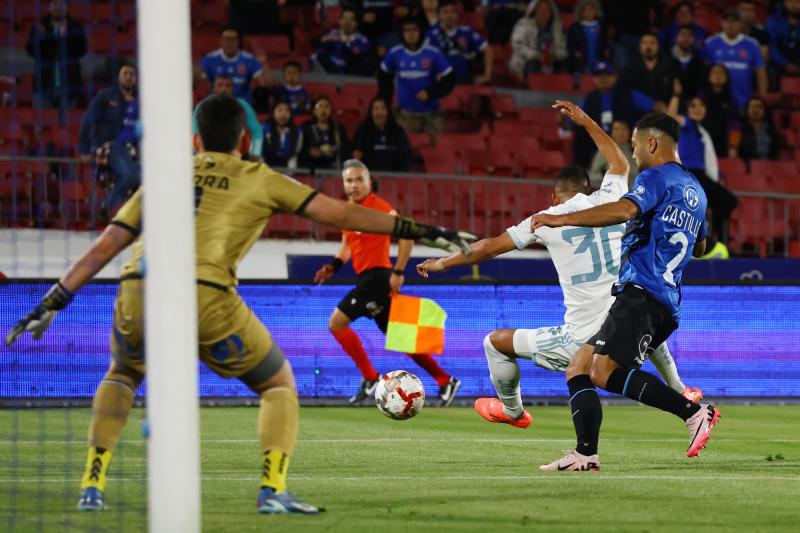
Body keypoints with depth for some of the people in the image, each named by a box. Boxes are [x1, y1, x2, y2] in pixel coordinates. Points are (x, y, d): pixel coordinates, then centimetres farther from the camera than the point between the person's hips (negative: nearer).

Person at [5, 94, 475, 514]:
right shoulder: (259, 179, 18)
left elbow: (106, 245, 23)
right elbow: (339, 214, 13)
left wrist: (54, 303, 26)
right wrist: (423, 232, 16)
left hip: (138, 290, 3)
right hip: (207, 295, -3)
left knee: (122, 376, 34)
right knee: (279, 385, 18)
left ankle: (93, 486, 21)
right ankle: (274, 489, 0)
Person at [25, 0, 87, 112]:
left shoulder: (75, 27, 4)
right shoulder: (41, 25, 7)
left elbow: (81, 50, -8)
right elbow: (30, 50, 1)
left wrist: (65, 36, -20)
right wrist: (39, 38, -19)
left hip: (68, 86, -1)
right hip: (44, 85, 1)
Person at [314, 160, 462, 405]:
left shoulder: (377, 206, -11)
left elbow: (406, 234, -18)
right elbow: (348, 245, 27)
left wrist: (398, 272, -21)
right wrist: (334, 266, 10)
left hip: (377, 277, -9)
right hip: (368, 280, 9)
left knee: (337, 323, -13)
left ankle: (370, 378, -9)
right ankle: (445, 381, 19)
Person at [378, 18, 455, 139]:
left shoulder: (433, 54, -8)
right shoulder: (394, 54, -2)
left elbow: (449, 79, -3)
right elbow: (383, 75, 15)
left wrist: (431, 93, -15)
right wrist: (386, 101, 12)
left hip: (431, 112, -1)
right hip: (406, 114, 1)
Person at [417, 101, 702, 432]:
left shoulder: (547, 219, 1)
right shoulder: (609, 201, 8)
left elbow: (489, 248, 9)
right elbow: (620, 165, 32)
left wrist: (442, 263, 25)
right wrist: (586, 122, 41)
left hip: (580, 342, -4)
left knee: (496, 343, 18)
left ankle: (512, 411, 41)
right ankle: (678, 391, 51)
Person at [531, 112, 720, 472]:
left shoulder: (656, 177, -3)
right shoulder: (695, 191, 25)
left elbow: (623, 210, -23)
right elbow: (699, 247, 40)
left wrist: (562, 219, -23)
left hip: (641, 293, -10)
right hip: (667, 303, 10)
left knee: (604, 373, -24)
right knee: (578, 367, 9)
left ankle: (695, 412, -24)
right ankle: (586, 455, -3)